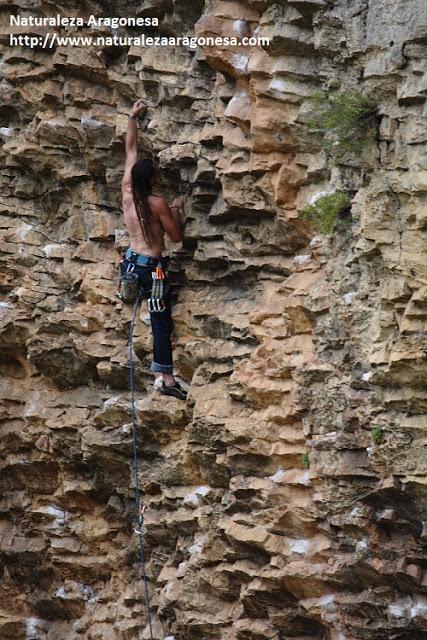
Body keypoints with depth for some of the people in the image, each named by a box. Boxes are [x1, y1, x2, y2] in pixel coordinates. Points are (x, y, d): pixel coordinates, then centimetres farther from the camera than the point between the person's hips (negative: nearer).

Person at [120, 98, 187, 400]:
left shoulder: (127, 192, 2)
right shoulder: (158, 203, -15)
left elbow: (131, 150, 12)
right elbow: (177, 236, -6)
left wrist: (133, 118, 16)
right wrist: (177, 209, 6)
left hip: (131, 262, 7)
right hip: (152, 268, -7)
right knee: (162, 322, -4)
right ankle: (168, 380, -4)